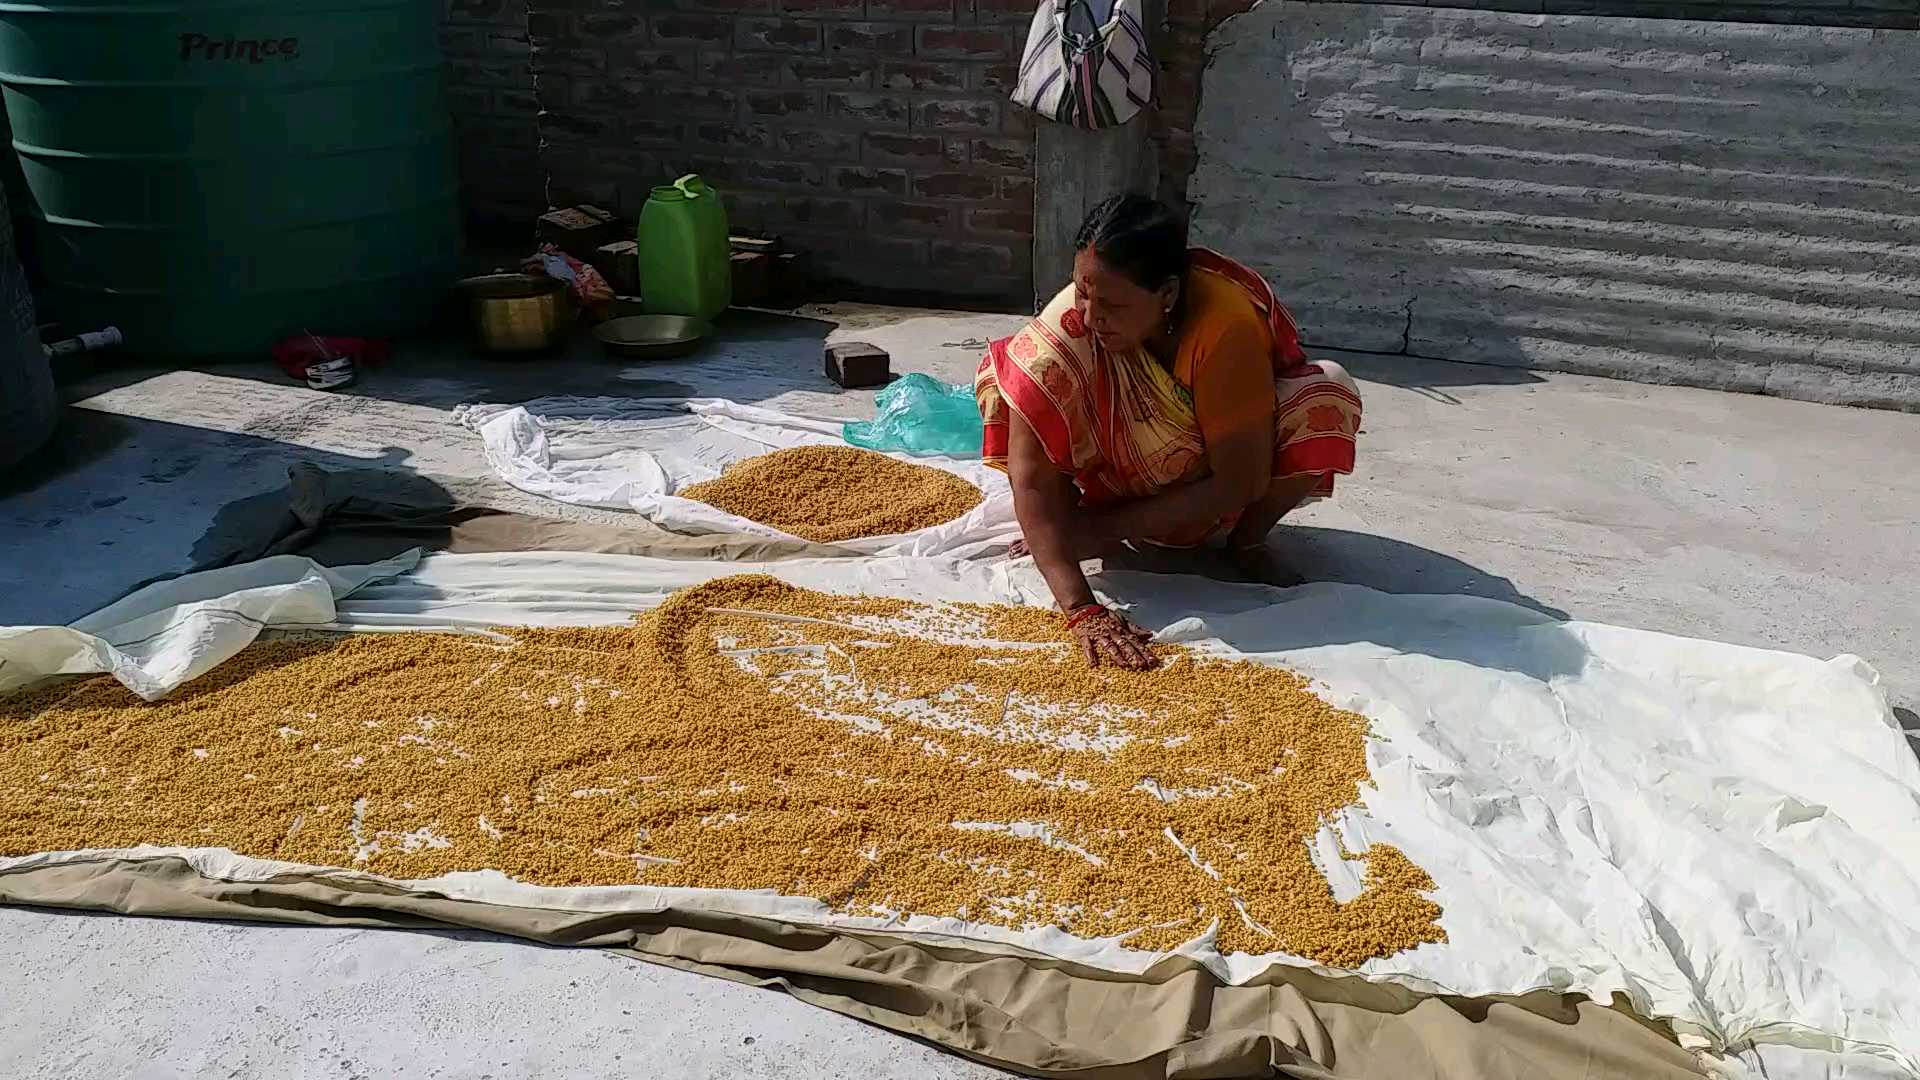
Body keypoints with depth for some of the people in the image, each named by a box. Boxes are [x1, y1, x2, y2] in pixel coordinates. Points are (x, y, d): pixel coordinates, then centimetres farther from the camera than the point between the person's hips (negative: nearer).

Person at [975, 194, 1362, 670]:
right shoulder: (1071, 320, -29)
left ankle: (1246, 540, -5)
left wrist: (1106, 528, -25)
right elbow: (1030, 473, -33)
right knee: (1013, 370, -23)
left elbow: (1239, 484, -27)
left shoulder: (1227, 325, -33)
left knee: (1328, 391, -29)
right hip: (1128, 481, 1)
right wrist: (1082, 609, -42)